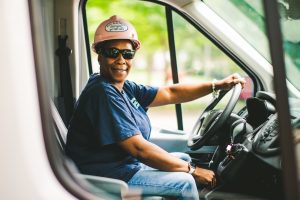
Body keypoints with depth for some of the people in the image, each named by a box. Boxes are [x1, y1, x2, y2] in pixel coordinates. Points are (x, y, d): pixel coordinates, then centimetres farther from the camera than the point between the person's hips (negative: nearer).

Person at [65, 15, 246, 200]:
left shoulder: (125, 88, 4)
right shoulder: (103, 93, -24)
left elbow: (170, 93, 10)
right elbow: (139, 148, -27)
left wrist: (218, 85, 6)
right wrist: (191, 170, -20)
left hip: (128, 162, 10)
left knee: (184, 159, 19)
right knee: (185, 182, -13)